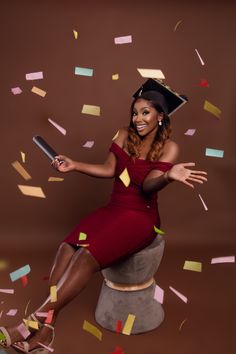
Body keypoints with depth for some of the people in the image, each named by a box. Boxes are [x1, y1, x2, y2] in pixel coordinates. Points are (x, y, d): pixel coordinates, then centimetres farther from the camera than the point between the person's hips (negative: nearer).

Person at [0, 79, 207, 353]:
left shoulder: (169, 147, -6)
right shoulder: (125, 135, 8)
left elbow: (148, 186, -16)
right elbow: (108, 170, 9)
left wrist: (169, 176, -37)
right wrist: (74, 165, 1)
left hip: (141, 217, -5)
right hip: (112, 209, 5)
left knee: (88, 255, -28)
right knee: (67, 247, -21)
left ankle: (38, 321, -21)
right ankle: (45, 330, -22)